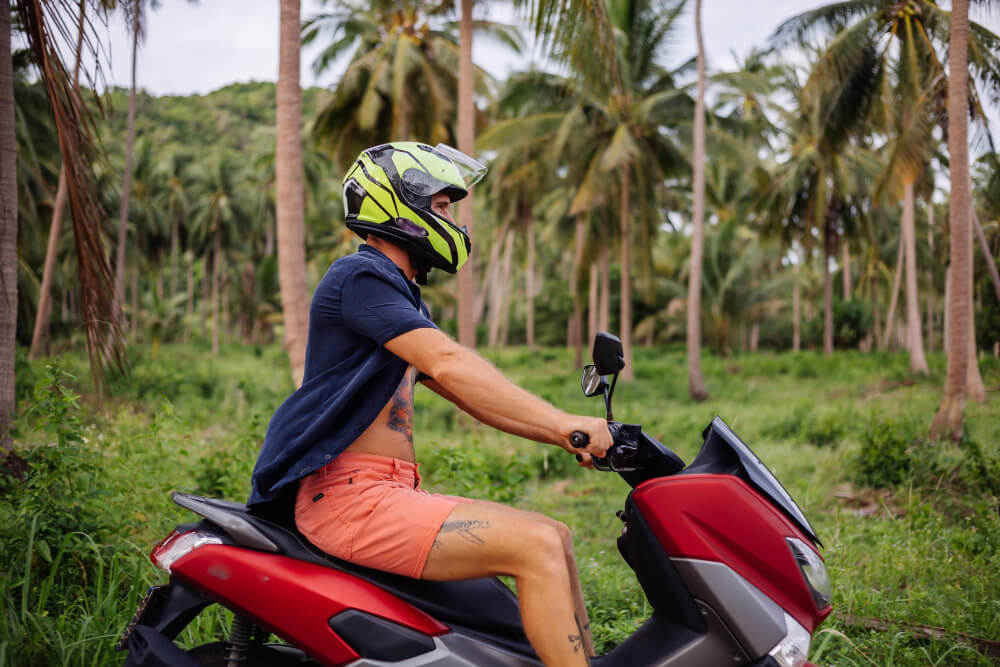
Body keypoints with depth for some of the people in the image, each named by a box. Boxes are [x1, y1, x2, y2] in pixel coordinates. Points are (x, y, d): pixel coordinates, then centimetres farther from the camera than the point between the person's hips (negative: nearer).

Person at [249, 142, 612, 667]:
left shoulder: (402, 297, 23)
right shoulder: (360, 275, -10)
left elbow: (474, 395, 21)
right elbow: (448, 365, -23)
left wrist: (564, 438, 10)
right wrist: (563, 424, -24)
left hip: (392, 495, 10)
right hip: (348, 497, -10)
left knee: (555, 537, 6)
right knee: (537, 547, -19)